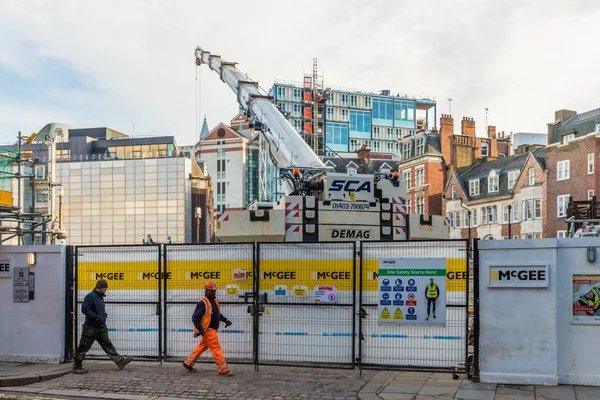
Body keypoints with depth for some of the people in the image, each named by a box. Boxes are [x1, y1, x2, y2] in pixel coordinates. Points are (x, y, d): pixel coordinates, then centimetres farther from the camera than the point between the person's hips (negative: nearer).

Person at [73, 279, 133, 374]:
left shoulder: (100, 297, 12)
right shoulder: (90, 296, -15)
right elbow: (84, 309, -22)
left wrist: (104, 315, 9)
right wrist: (96, 317, -22)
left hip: (101, 327, 8)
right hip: (91, 327, -8)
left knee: (107, 344, 4)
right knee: (84, 347, 2)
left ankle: (120, 361, -1)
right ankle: (77, 367, 11)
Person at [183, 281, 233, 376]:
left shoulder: (215, 301, 11)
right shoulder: (203, 303, -17)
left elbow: (218, 314, 25)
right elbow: (195, 318, -17)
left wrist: (225, 320, 10)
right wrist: (200, 330, -20)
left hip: (212, 330, 9)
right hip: (208, 330, -9)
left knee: (202, 346, 19)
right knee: (216, 349, -7)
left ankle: (188, 363, 31)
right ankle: (223, 370, -4)